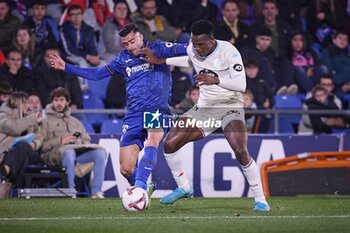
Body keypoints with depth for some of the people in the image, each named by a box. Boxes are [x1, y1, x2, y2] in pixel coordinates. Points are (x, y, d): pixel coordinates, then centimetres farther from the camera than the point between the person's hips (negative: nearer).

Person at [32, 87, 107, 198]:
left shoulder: (75, 122, 32)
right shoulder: (46, 121, 15)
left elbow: (86, 140, 27)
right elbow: (39, 144, 0)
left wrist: (80, 143, 2)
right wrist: (60, 141, -12)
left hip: (79, 149, 5)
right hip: (55, 152, -5)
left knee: (100, 152, -23)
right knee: (69, 152, -42)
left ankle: (96, 192, -27)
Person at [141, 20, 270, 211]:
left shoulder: (228, 51, -19)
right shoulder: (192, 49, -2)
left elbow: (241, 84, -26)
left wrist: (215, 80, -39)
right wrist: (161, 61, 19)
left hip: (230, 107, -6)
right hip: (204, 109, 6)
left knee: (241, 152, -27)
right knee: (169, 144, -5)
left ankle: (260, 200, -13)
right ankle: (184, 188, 16)